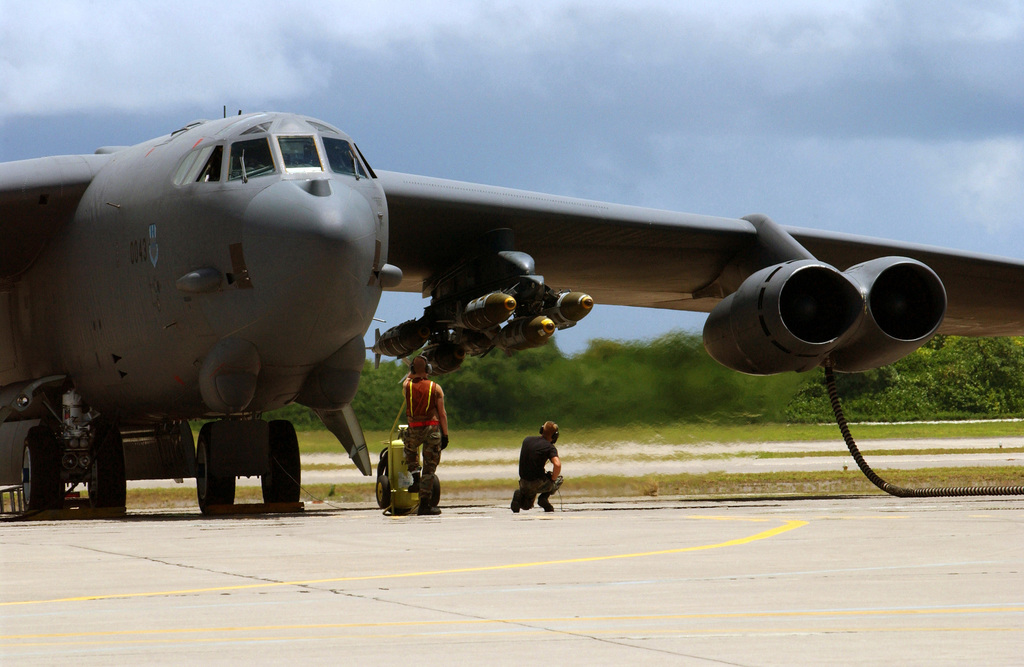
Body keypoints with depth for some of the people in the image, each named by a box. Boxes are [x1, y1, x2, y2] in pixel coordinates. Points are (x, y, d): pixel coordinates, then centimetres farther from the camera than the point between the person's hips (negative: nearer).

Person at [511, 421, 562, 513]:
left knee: (526, 506, 32)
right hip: (538, 484, -4)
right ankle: (544, 497, 1)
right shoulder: (550, 447, -12)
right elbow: (557, 464, -28)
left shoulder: (526, 440, 7)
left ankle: (520, 494, -5)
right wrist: (552, 479, -8)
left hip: (523, 483, 4)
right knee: (559, 478, 26)